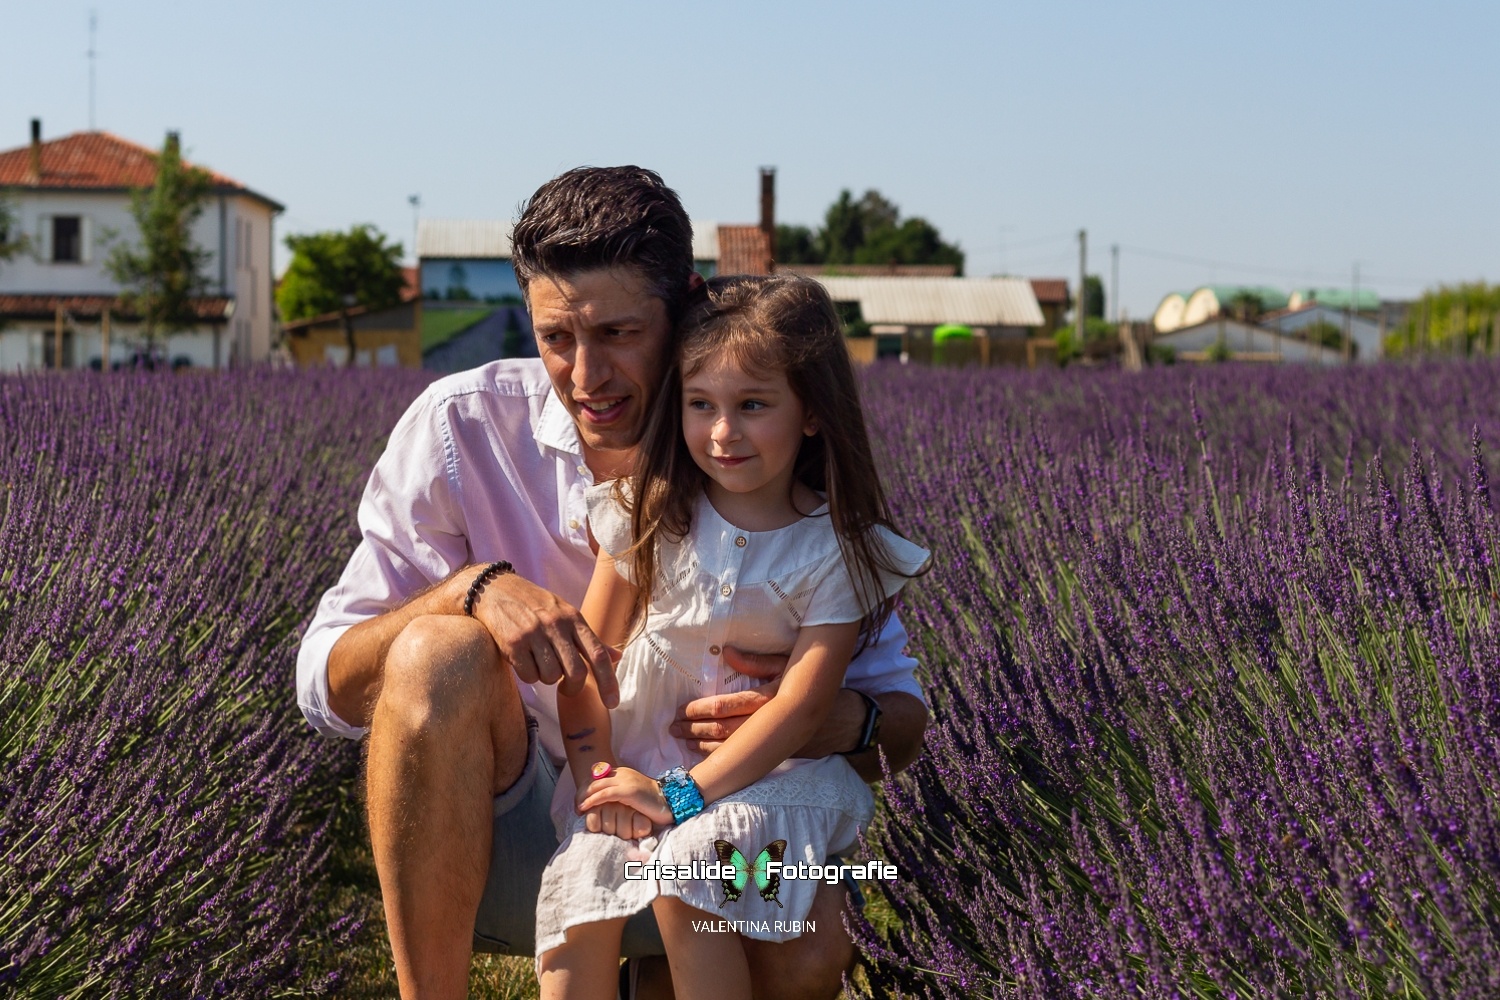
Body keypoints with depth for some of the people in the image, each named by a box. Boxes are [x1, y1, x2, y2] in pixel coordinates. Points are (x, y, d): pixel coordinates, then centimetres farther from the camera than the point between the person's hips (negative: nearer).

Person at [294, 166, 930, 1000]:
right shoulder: (462, 426, -11)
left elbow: (905, 721, -4)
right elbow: (327, 687, -13)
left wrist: (843, 720, -30)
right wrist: (476, 586, -32)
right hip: (499, 839, -1)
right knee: (440, 655, -30)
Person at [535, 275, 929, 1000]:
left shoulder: (836, 550, -7)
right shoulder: (651, 513, 0)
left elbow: (803, 702, -13)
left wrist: (683, 793, -20)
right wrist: (595, 772, -13)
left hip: (757, 769, -2)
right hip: (634, 756, 2)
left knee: (683, 886, -29)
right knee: (581, 895, -23)